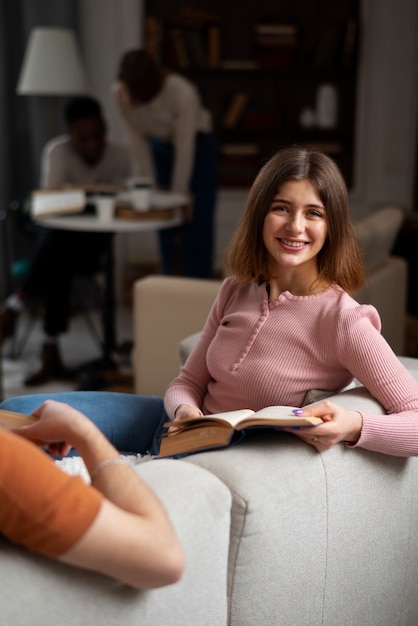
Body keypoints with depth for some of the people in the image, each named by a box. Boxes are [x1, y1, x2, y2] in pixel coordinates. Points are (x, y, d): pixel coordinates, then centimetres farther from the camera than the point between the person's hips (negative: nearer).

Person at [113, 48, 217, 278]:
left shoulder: (182, 93, -37)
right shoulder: (120, 94, -24)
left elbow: (185, 149, -29)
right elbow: (137, 141, -14)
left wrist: (177, 197, -23)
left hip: (196, 145, -4)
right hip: (159, 147, 4)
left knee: (196, 224, -7)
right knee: (166, 226, 4)